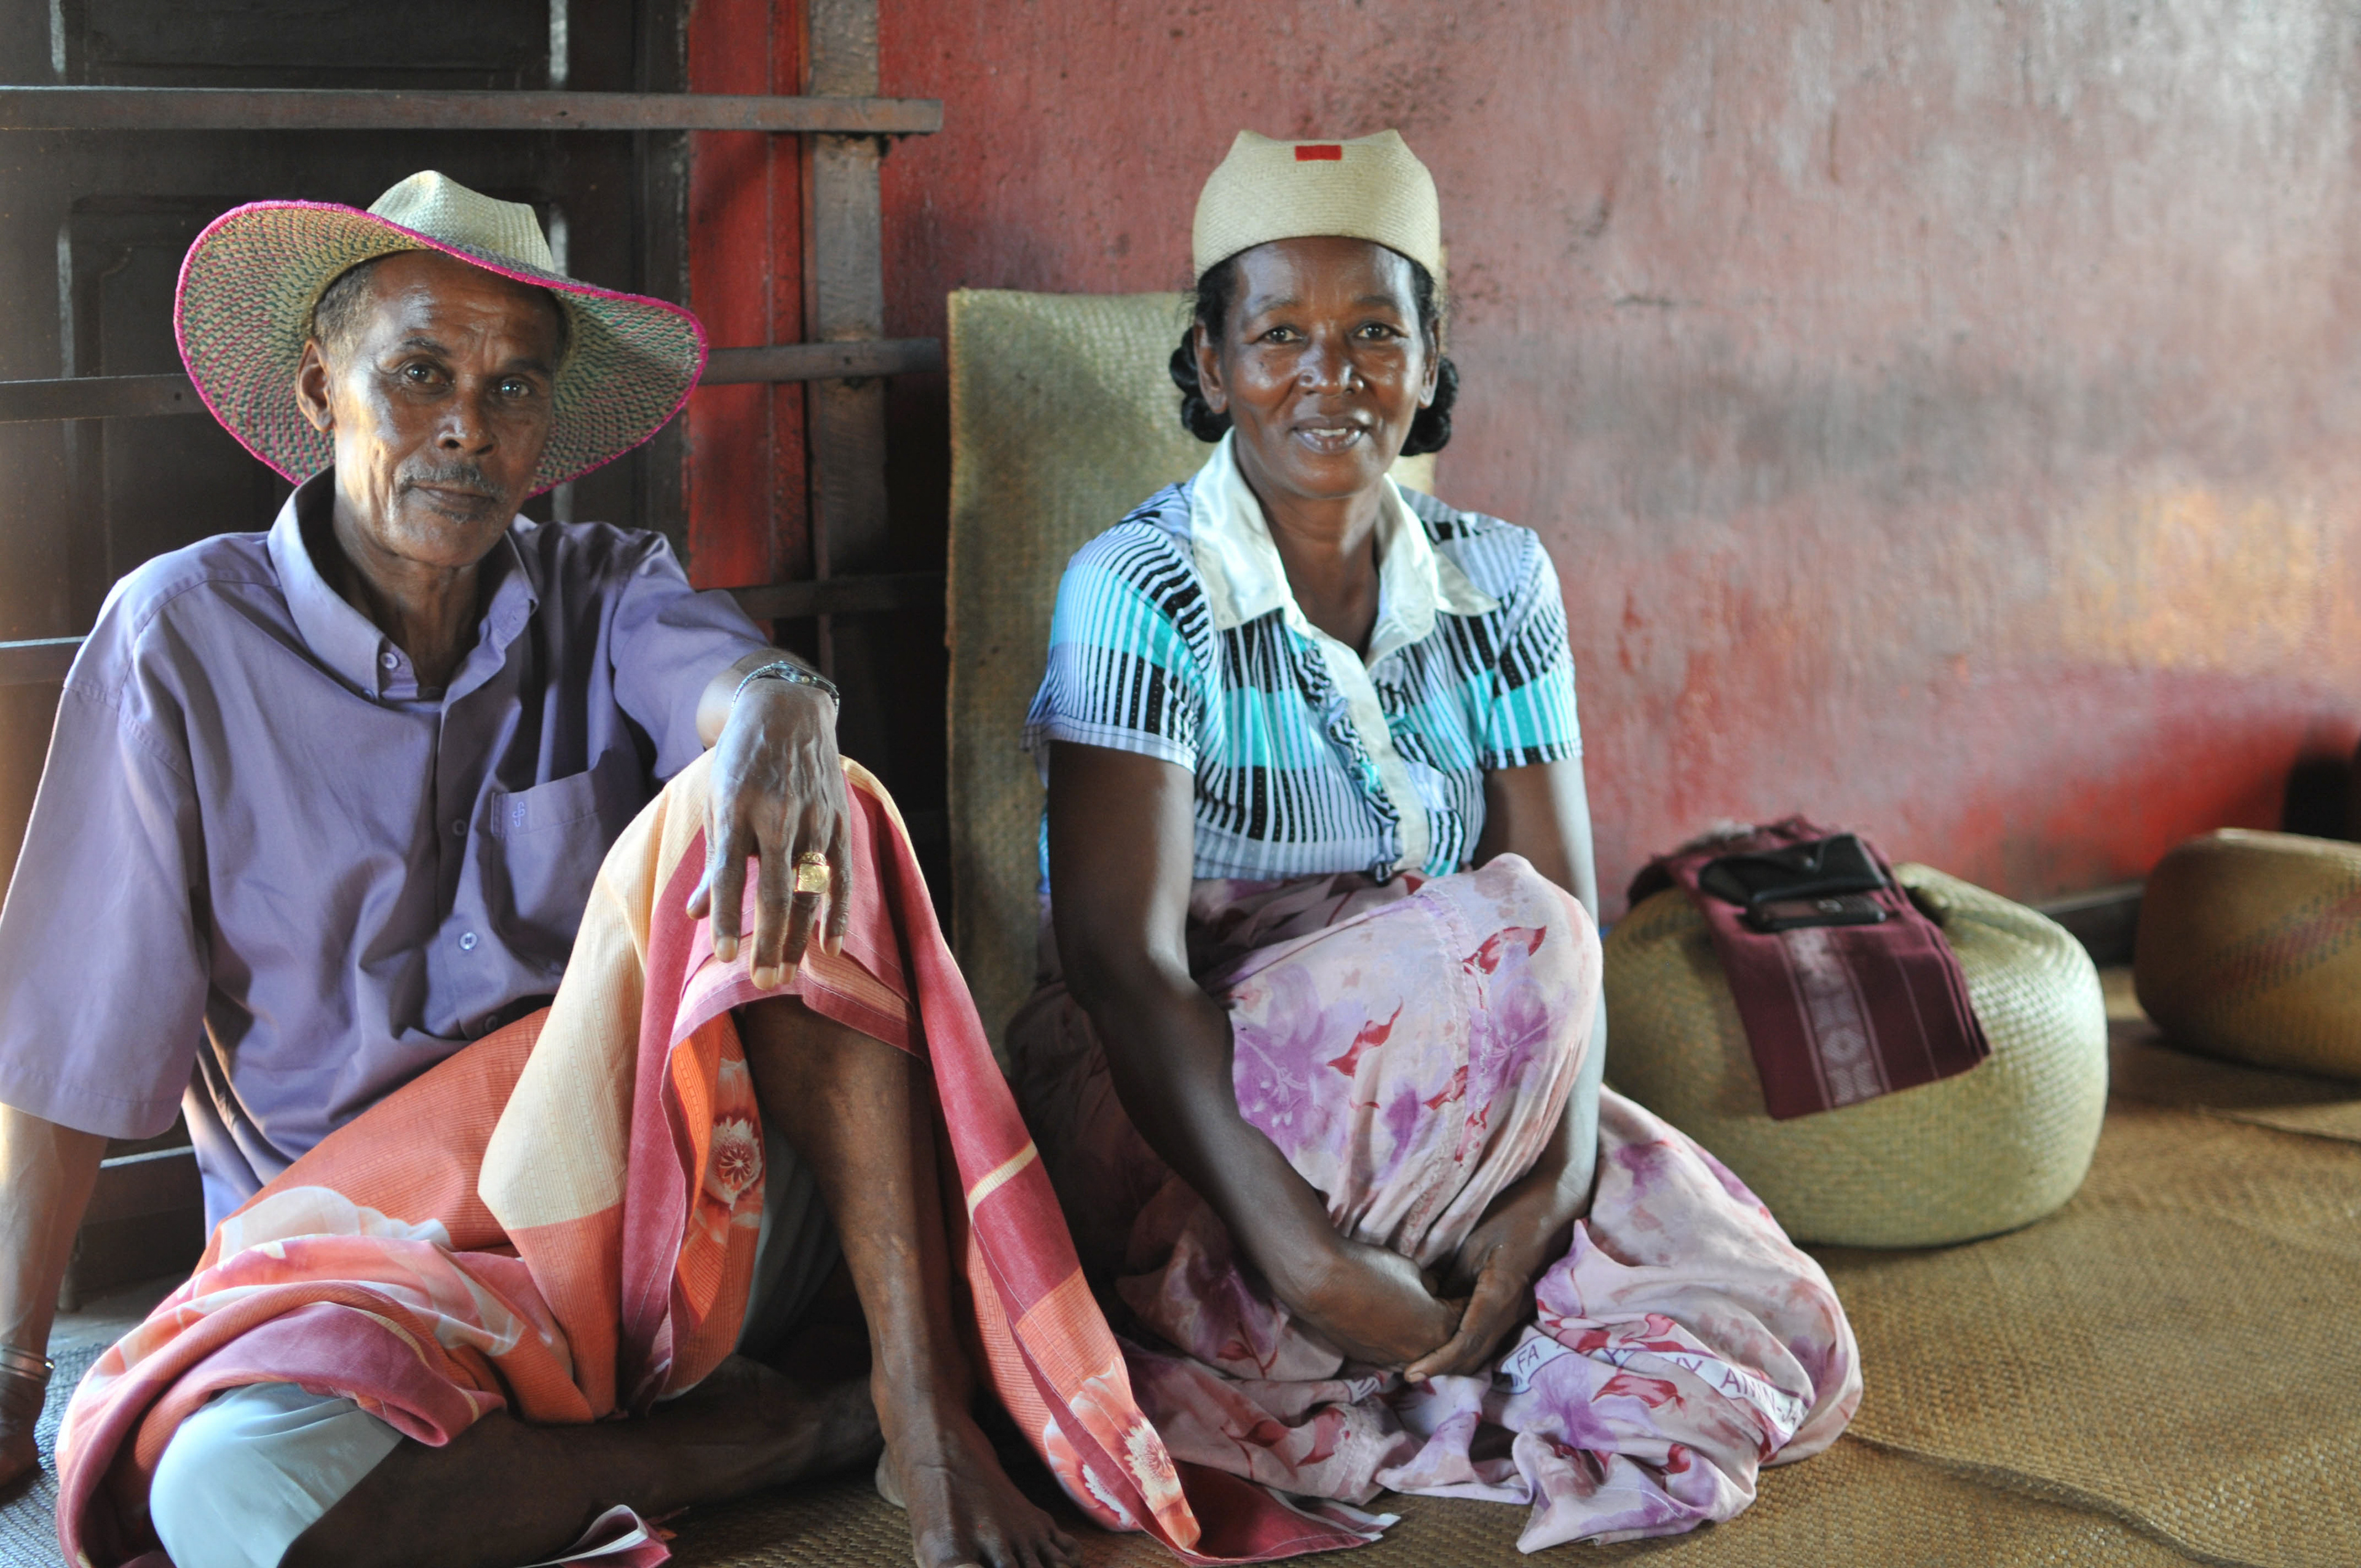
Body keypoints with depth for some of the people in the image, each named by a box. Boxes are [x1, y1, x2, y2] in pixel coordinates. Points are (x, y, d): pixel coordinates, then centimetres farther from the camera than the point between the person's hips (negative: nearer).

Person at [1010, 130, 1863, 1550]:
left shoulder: (1496, 582, 2)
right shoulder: (1144, 591, -13)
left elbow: (1578, 913, -4)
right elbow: (1123, 961, -21)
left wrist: (1554, 1177, -22)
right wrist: (1301, 1253, -29)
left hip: (1446, 1096, 6)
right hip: (1172, 1115, -6)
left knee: (1787, 1358, -11)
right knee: (1496, 940, -32)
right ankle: (1258, 1320, -13)